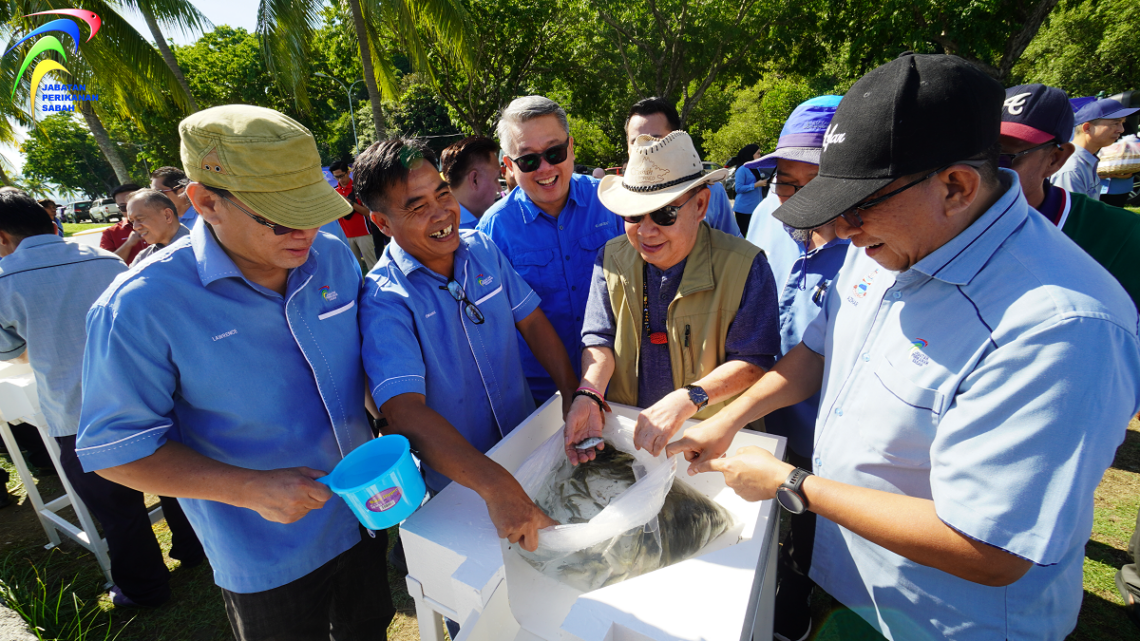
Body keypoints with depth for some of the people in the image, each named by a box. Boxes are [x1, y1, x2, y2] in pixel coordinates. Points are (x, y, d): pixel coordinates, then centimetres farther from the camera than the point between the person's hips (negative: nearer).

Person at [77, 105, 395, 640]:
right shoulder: (140, 309, -23)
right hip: (267, 559, -4)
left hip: (362, 513, 4)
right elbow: (116, 447, -15)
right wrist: (251, 489, -26)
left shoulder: (333, 256, -9)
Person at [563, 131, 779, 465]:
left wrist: (687, 400, -26)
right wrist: (589, 395, -16)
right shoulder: (612, 258, 3)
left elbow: (753, 362, -11)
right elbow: (600, 338, 3)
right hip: (622, 429, 0)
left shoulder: (746, 265, -8)